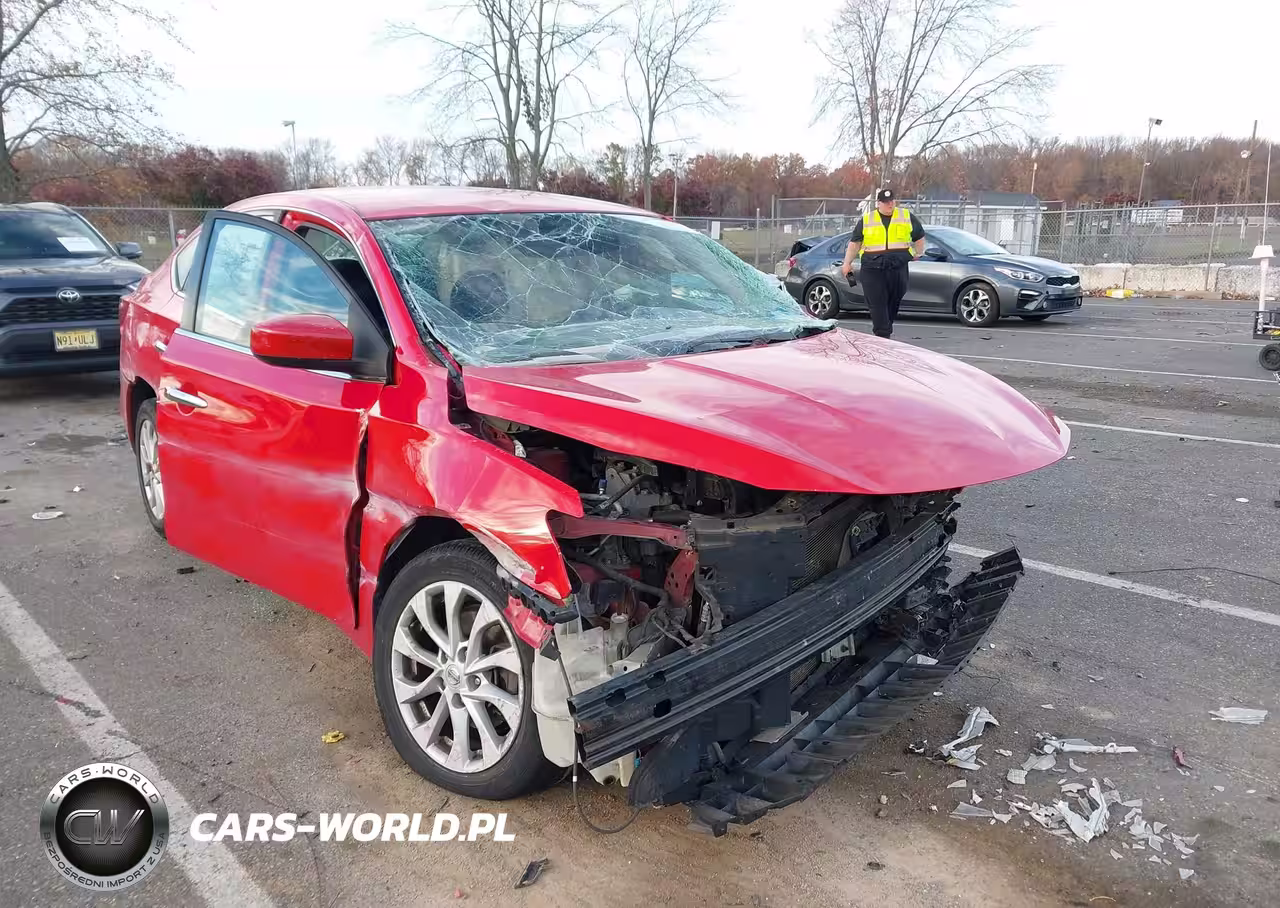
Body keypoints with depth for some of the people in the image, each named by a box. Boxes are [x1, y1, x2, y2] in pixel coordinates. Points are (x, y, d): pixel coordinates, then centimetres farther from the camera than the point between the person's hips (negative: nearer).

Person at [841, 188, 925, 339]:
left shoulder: (907, 217, 9)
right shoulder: (866, 220, 8)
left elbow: (919, 236, 22)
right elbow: (854, 243, 11)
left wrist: (918, 253, 25)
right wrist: (847, 263, 8)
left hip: (898, 268, 1)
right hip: (872, 269, -1)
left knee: (894, 302, 6)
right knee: (877, 304, -7)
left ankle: (886, 330, 23)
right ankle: (883, 334, -5)